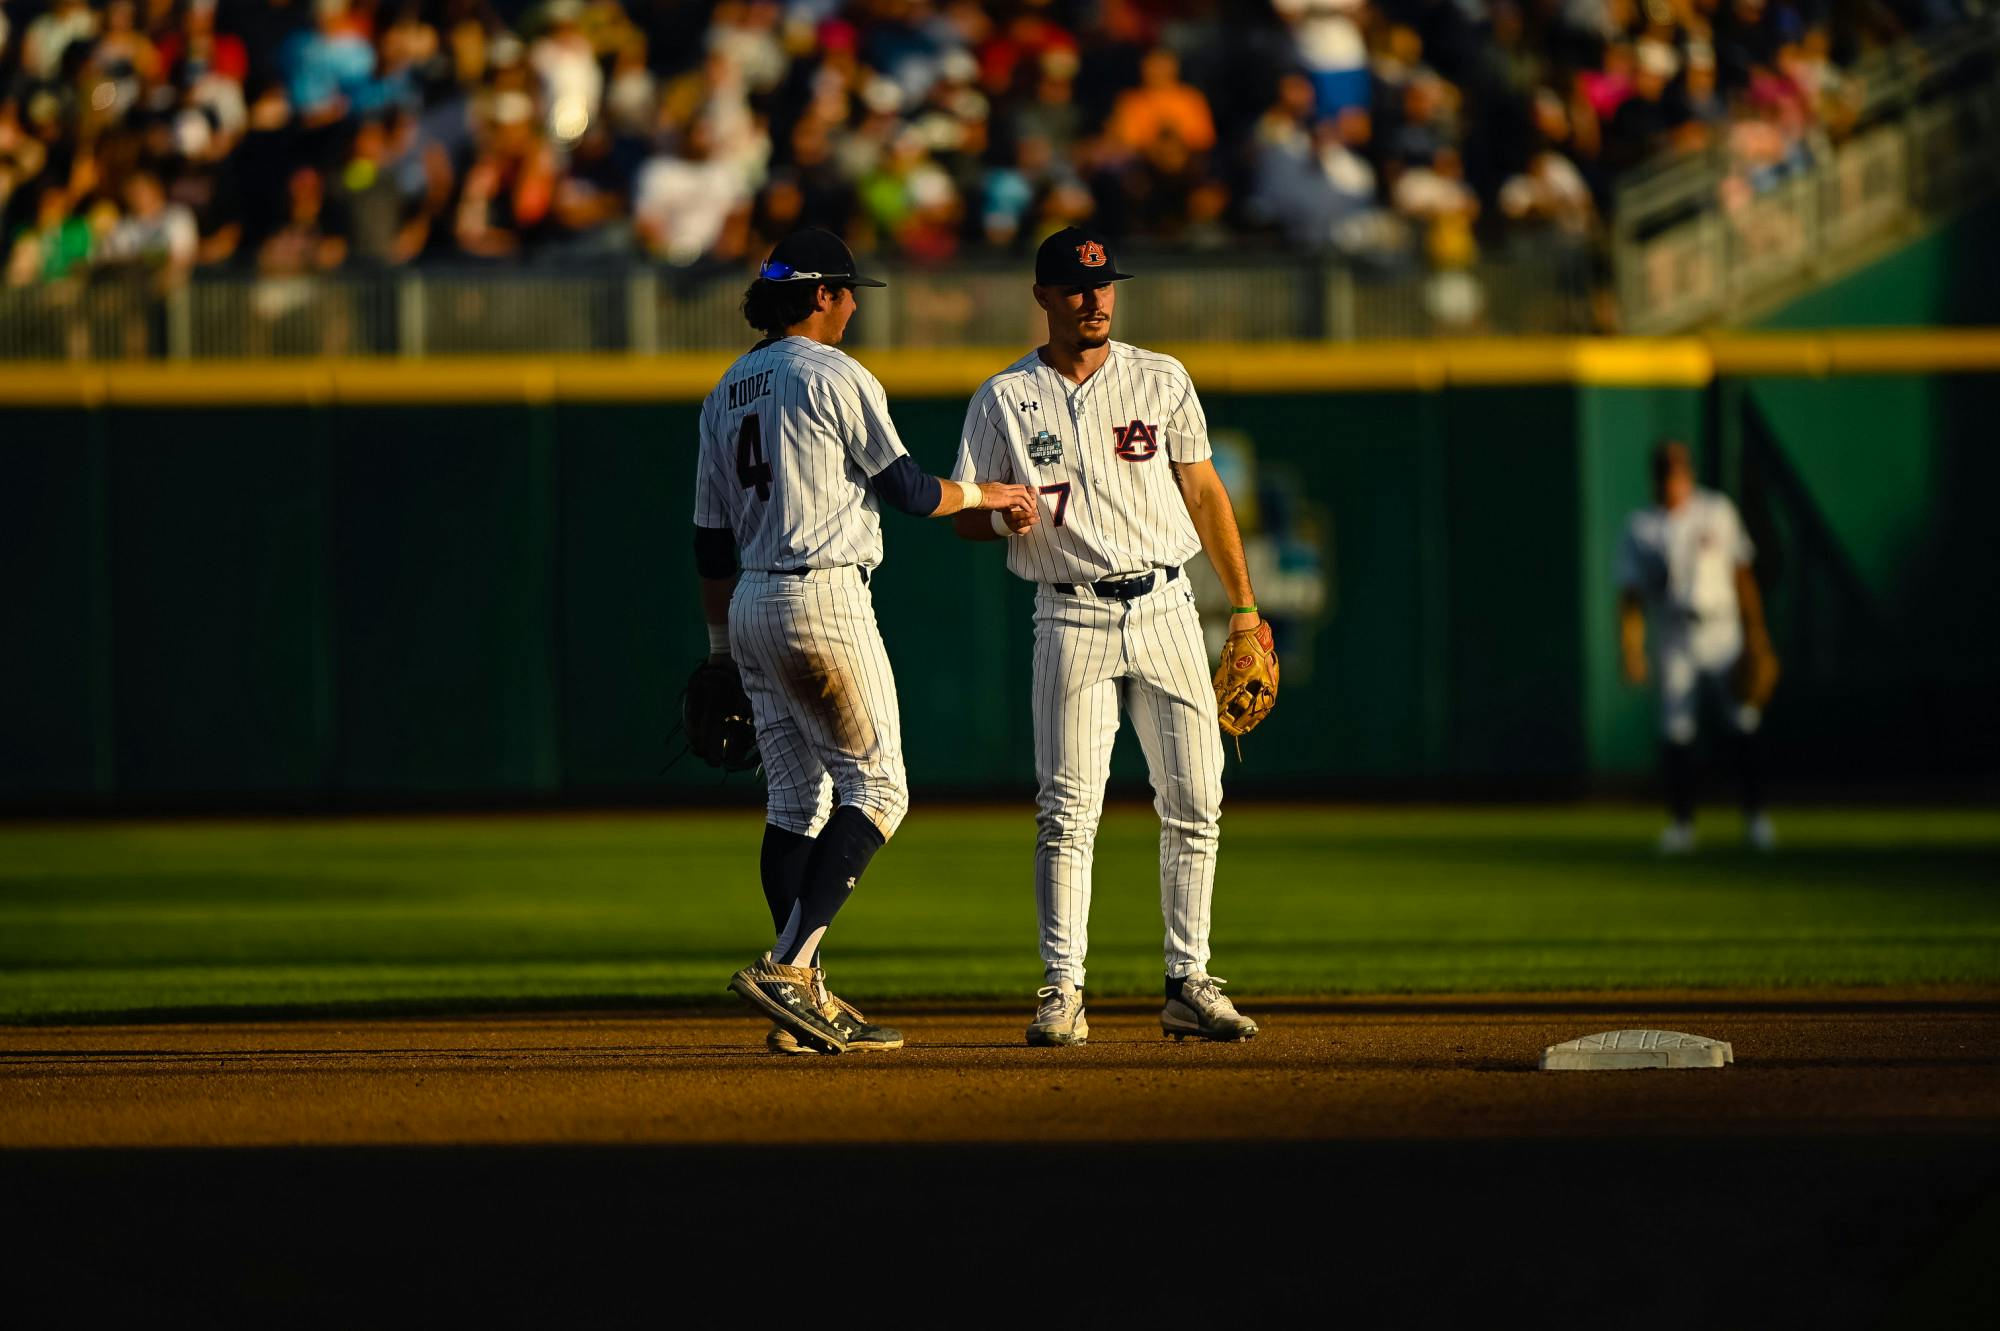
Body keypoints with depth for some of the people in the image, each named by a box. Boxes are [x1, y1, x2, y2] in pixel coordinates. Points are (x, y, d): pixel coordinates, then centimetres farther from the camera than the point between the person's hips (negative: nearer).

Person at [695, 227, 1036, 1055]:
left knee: (798, 800, 10)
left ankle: (806, 1007, 7)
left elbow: (711, 536, 16)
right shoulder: (836, 378, -8)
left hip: (753, 605, 8)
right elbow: (907, 491, -6)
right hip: (825, 597, -8)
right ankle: (789, 965, -20)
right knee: (875, 788, -5)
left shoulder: (728, 391, 15)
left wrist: (720, 645, 20)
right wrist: (985, 495, 13)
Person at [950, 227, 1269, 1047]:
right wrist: (1009, 513, -19)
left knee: (1195, 803, 0)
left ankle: (1189, 985, 7)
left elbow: (1203, 493, 12)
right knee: (1067, 811, -8)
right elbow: (966, 517, 5)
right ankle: (1062, 991, -5)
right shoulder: (1005, 400, 3)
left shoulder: (1161, 382, 8)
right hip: (1072, 618, -2)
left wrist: (1245, 610, 9)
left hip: (1166, 609, 2)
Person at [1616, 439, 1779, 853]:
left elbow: (1742, 575, 10)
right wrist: (1631, 652, -12)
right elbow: (1630, 596, -3)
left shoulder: (1717, 512, 6)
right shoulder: (1640, 528, 0)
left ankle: (1755, 818, 7)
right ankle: (1680, 824, 3)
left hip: (1723, 637, 1)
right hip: (1675, 645, -1)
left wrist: (1756, 633, 5)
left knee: (1745, 726, -3)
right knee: (1675, 733, -7)